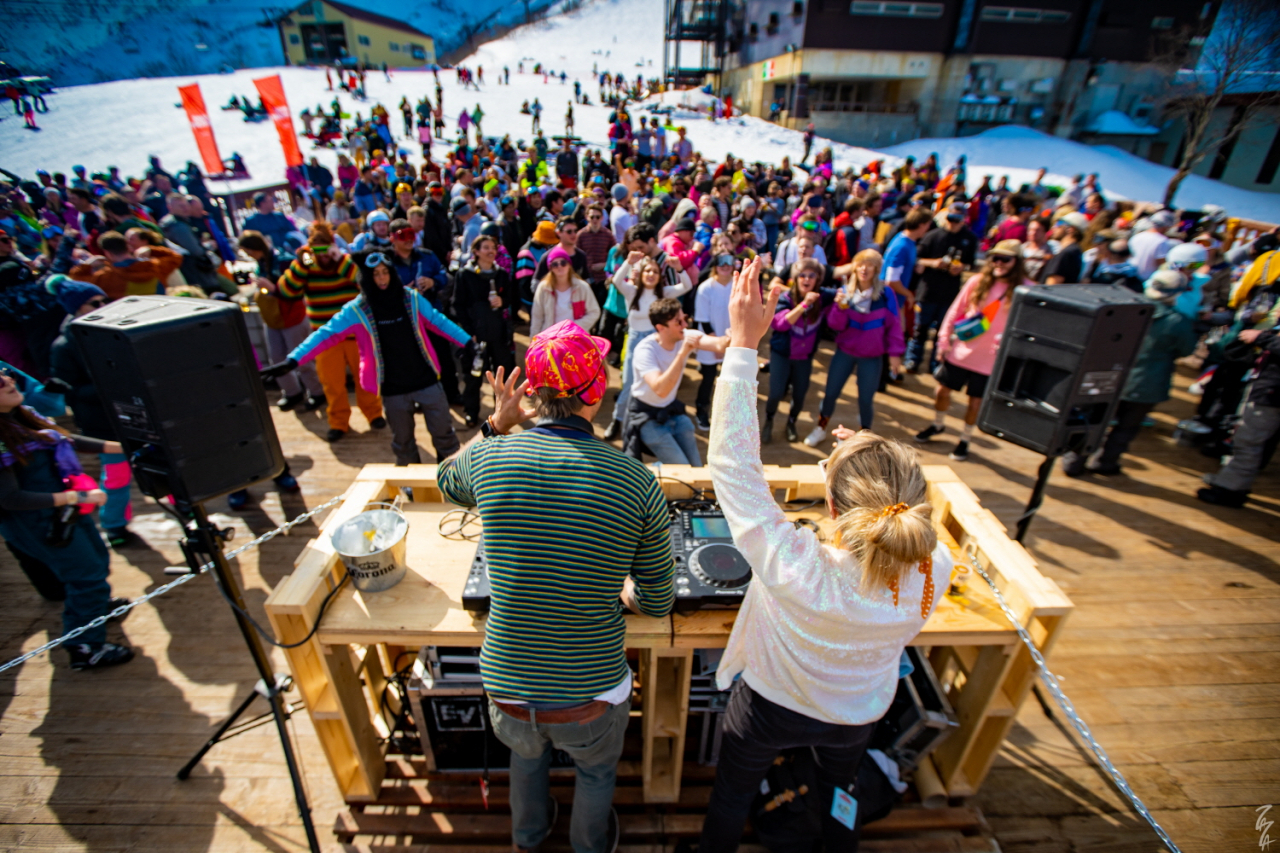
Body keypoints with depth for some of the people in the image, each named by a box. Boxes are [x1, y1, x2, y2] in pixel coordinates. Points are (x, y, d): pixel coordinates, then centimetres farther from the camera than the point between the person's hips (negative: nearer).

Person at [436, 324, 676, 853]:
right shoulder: (637, 482, -19)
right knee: (596, 772, 34)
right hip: (590, 699, -2)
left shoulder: (489, 458, -17)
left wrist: (496, 425, 10)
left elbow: (449, 485, 11)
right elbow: (658, 603, -8)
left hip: (506, 688, 2)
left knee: (527, 751, 37)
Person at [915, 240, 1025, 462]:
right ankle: (938, 425, 40)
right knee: (942, 390, 12)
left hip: (990, 360, -2)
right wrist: (944, 341, 2)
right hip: (960, 351, 2)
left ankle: (964, 440, 30)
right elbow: (955, 312, 3)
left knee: (976, 400, 9)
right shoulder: (977, 282, -2)